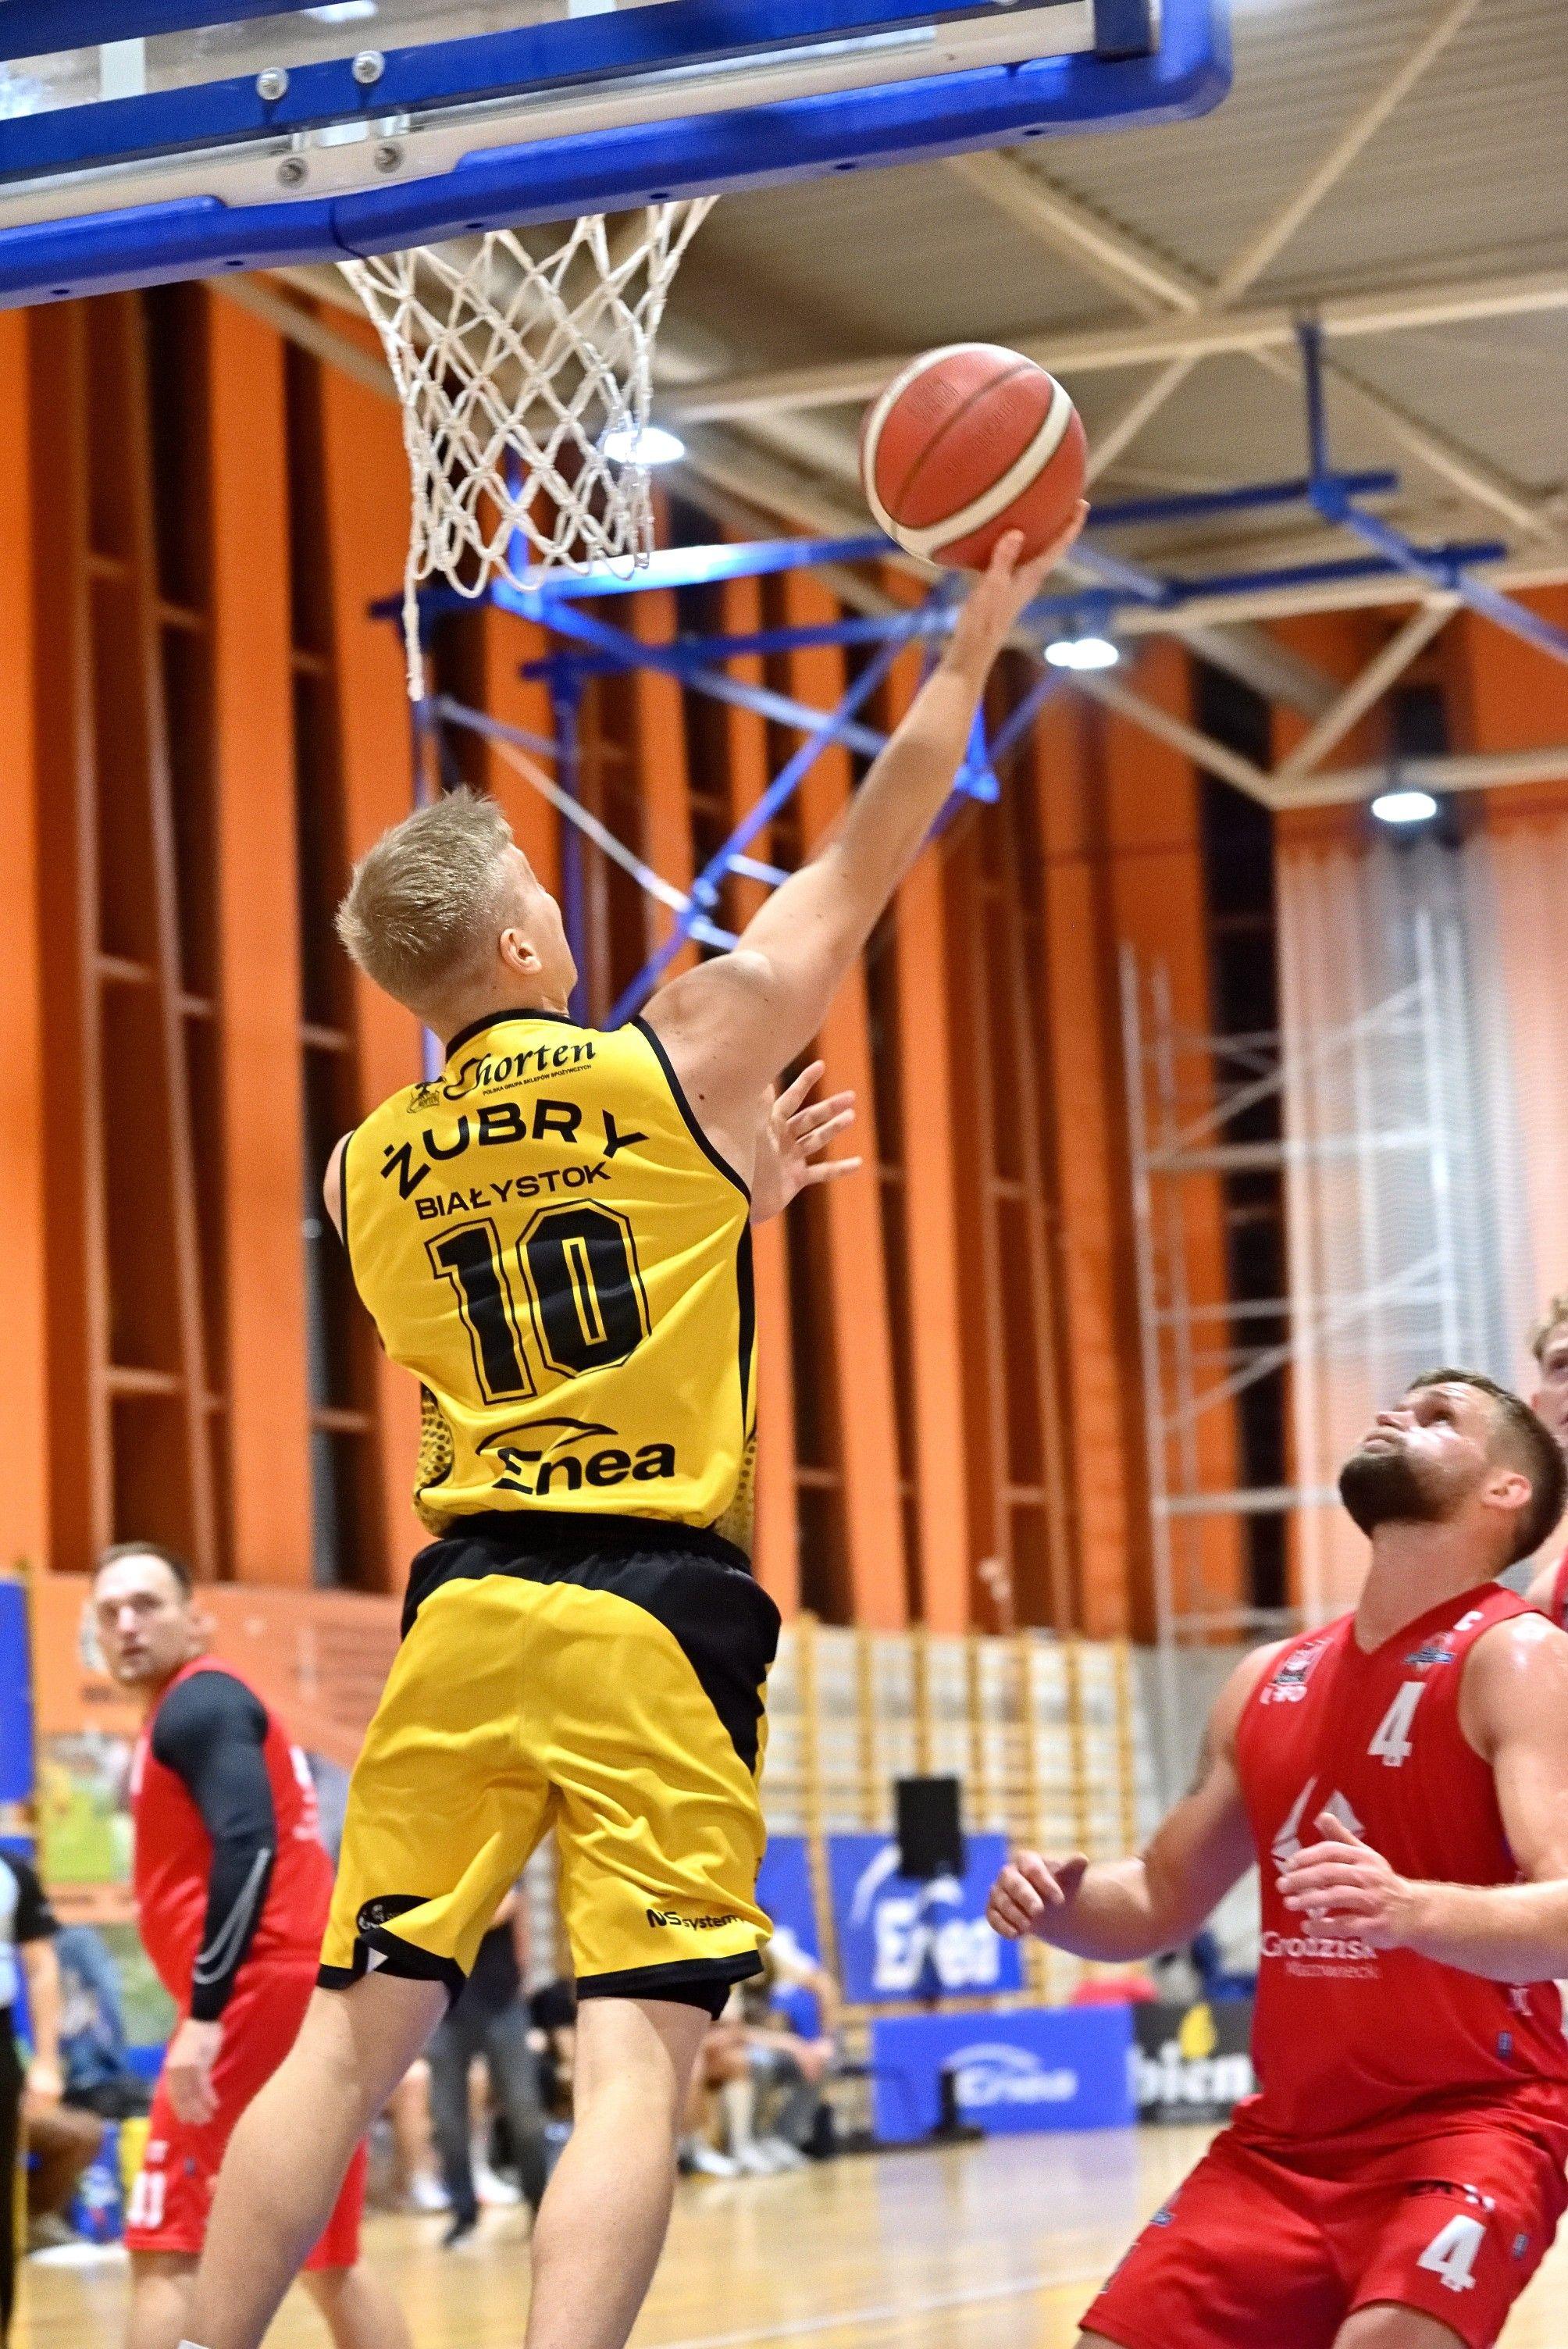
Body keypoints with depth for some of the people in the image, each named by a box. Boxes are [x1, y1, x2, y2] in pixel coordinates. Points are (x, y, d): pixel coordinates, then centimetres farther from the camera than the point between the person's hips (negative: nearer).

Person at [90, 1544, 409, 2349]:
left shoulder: (198, 1705, -5)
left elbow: (248, 1848, -20)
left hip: (263, 1990, -10)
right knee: (329, 2259, 14)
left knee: (163, 2249, -9)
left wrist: (204, 2013, -25)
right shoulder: (199, 1711, 25)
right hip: (315, 1990, 10)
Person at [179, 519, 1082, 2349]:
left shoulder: (365, 1174, 10)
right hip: (656, 1614, -4)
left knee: (346, 2041, 9)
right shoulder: (688, 1055, -2)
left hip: (463, 1602, 4)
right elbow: (866, 856, 9)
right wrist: (975, 637, 20)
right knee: (635, 2063, -7)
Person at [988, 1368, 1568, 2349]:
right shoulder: (1270, 1682, 11)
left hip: (1475, 2123, -7)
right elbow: (1163, 1899, 21)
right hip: (1286, 2140, 7)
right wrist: (1062, 1906, -2)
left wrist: (1414, 1909, -44)